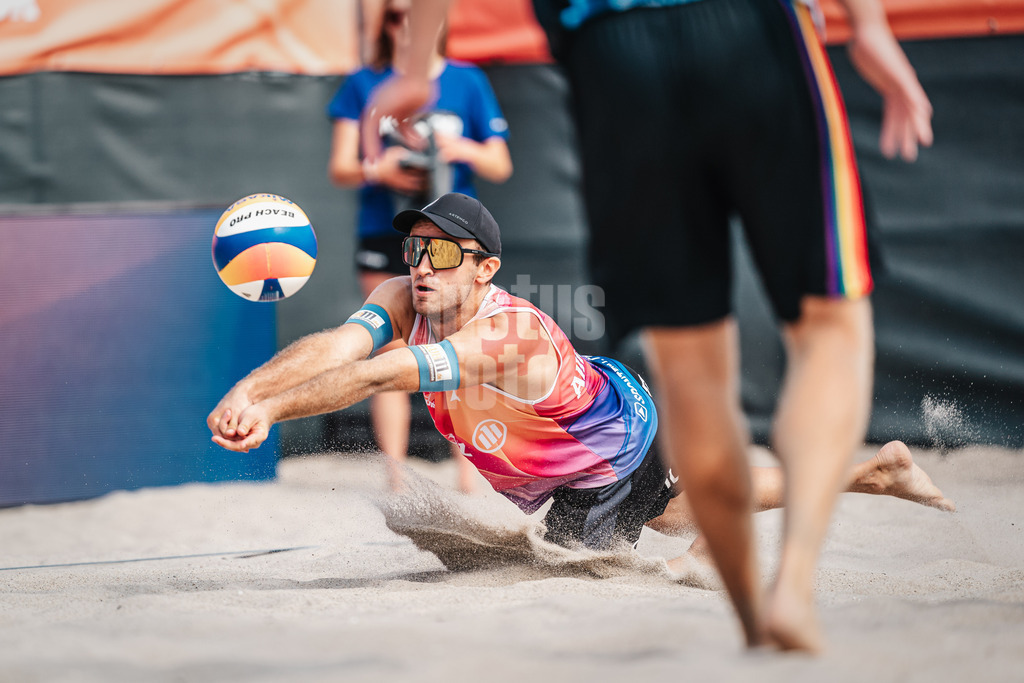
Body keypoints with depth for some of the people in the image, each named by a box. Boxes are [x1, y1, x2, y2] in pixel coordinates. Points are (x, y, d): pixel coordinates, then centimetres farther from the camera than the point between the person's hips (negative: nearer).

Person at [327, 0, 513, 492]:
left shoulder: (467, 82, 8)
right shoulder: (365, 86, 7)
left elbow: (501, 166, 8)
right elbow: (339, 168, 4)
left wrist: (464, 150, -12)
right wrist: (376, 171, -18)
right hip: (385, 235, 1)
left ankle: (468, 476, -1)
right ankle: (395, 476, 2)